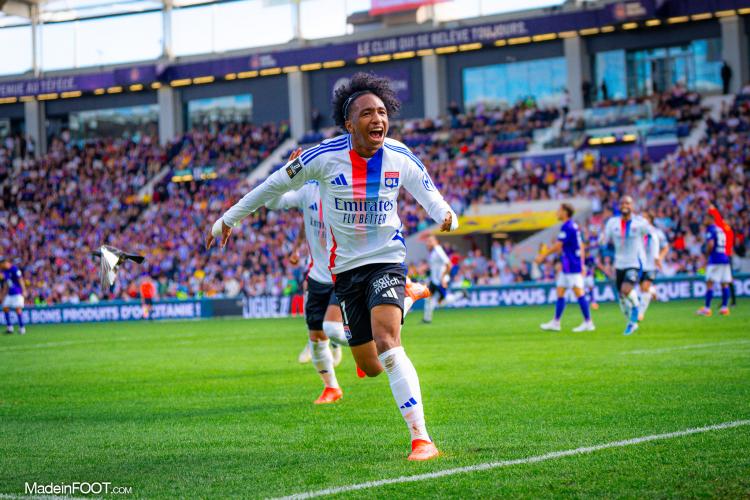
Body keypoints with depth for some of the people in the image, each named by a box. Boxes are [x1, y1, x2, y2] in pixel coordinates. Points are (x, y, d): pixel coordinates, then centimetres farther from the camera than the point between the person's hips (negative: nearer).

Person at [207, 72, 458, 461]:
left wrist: (447, 217, -16)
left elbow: (430, 196, 9)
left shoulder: (401, 158, -6)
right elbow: (276, 185, 2)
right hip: (345, 268, 1)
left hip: (386, 261, -1)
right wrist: (228, 218, 10)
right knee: (370, 367, 4)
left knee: (386, 342, -26)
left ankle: (421, 438, -27)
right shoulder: (326, 156, -11)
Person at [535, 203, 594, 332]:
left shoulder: (567, 227, -15)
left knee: (579, 293, -8)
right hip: (567, 268, 10)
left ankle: (588, 323, -6)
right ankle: (555, 322, 14)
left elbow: (558, 246, -17)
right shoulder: (573, 226, 15)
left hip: (572, 267, -10)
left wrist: (543, 256, -10)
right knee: (560, 293, 11)